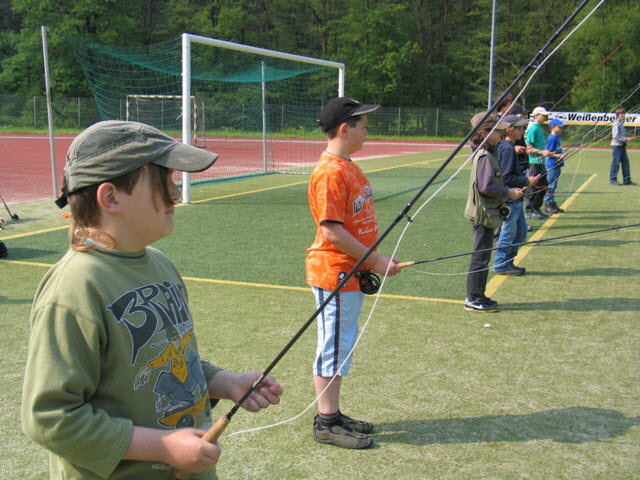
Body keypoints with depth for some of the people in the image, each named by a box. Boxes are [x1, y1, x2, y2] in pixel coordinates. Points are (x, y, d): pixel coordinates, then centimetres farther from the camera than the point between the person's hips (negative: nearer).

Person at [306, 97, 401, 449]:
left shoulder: (349, 167, 12)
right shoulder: (330, 173, -20)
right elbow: (332, 231, -24)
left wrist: (373, 261, 12)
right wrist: (374, 260, -19)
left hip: (352, 272, 10)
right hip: (334, 272, -10)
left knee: (342, 346, 17)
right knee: (333, 347, 0)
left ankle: (332, 415, 30)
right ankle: (326, 424, 14)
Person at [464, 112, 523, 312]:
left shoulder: (488, 153, 13)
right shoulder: (485, 157, -18)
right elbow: (486, 186, -25)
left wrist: (509, 193, 8)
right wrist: (508, 193, -15)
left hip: (487, 213, 10)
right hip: (483, 214, -10)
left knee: (482, 256, 15)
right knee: (481, 257, -3)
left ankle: (477, 296, 24)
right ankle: (473, 299, 6)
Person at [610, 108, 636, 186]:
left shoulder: (621, 124, 17)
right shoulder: (616, 124, -12)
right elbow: (616, 136, -19)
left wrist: (628, 138, 12)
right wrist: (626, 139, -20)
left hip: (622, 146, 10)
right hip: (616, 145, -10)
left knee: (625, 162, 9)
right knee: (616, 163, -7)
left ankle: (627, 180, 14)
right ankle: (613, 180, -1)